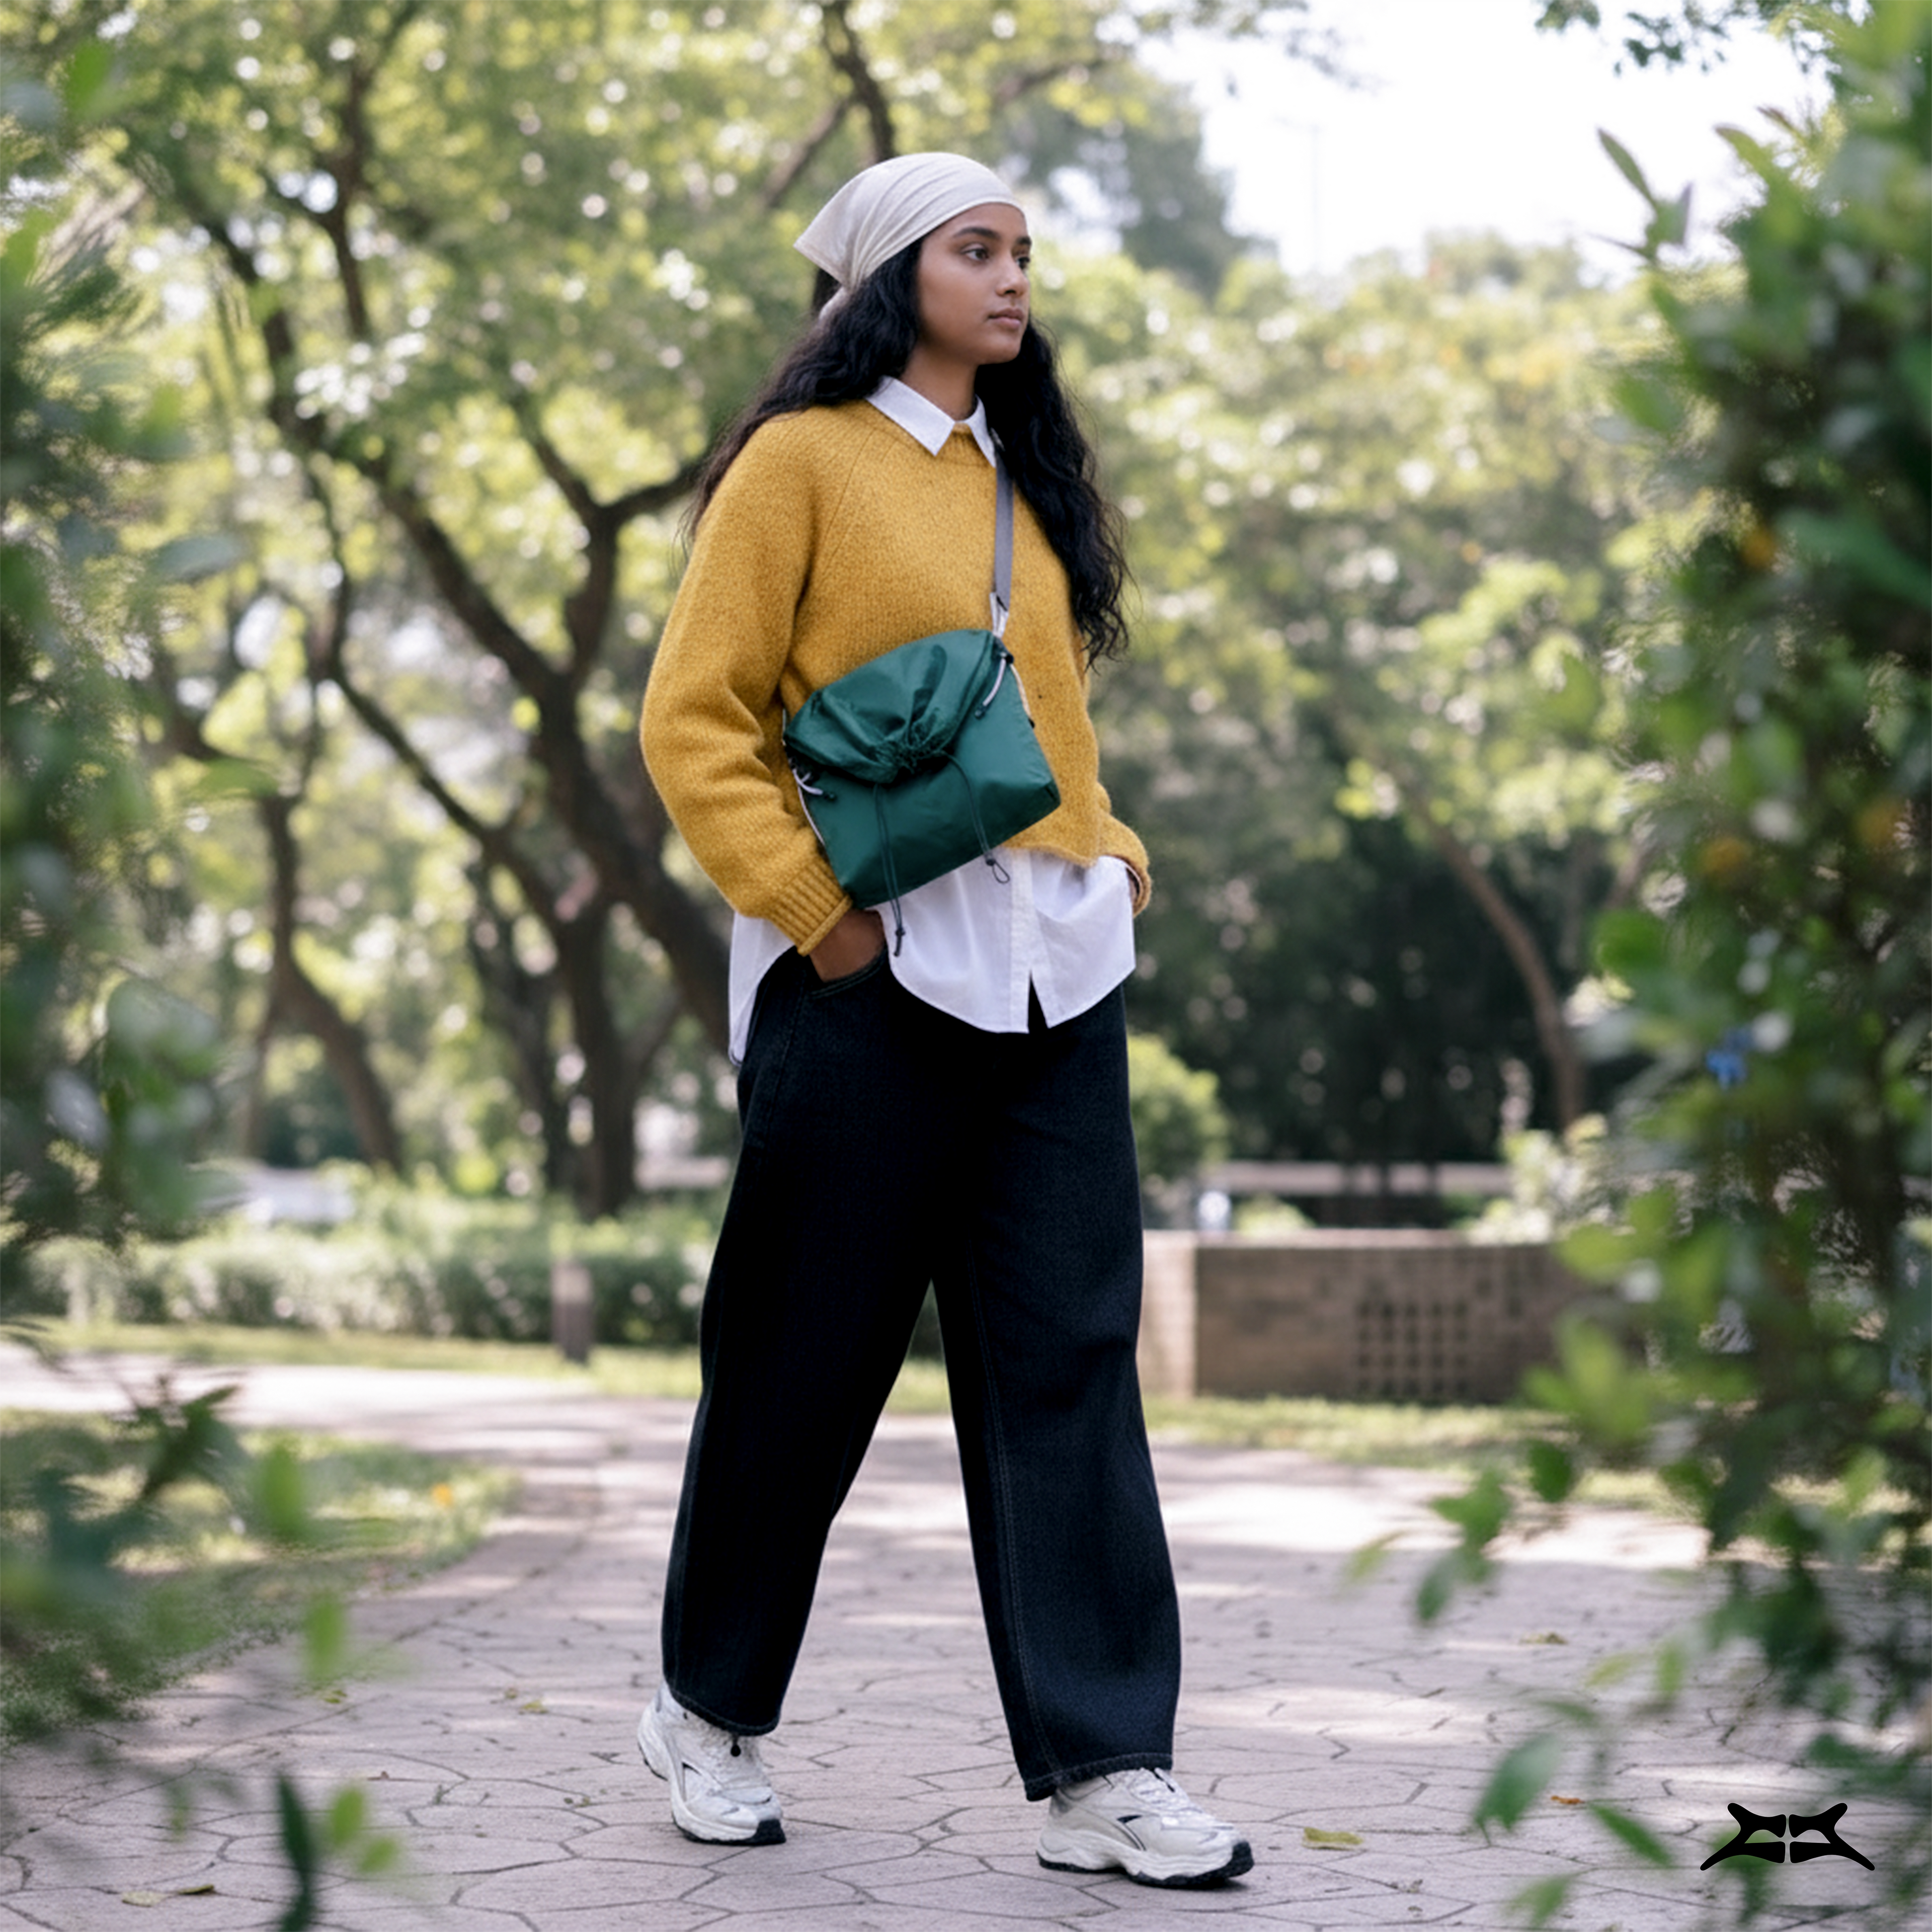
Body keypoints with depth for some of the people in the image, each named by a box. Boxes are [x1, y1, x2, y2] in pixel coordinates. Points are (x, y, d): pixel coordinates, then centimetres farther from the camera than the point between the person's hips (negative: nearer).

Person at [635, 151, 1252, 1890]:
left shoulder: (1023, 475, 19)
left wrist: (1112, 853, 11)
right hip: (874, 971, -6)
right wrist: (811, 901, -14)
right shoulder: (803, 460, -2)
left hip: (1054, 972, 6)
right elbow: (696, 721, -6)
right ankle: (712, 1710, 23)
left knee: (1069, 1357, 0)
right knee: (807, 1355, 3)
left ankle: (1104, 1772, 2)